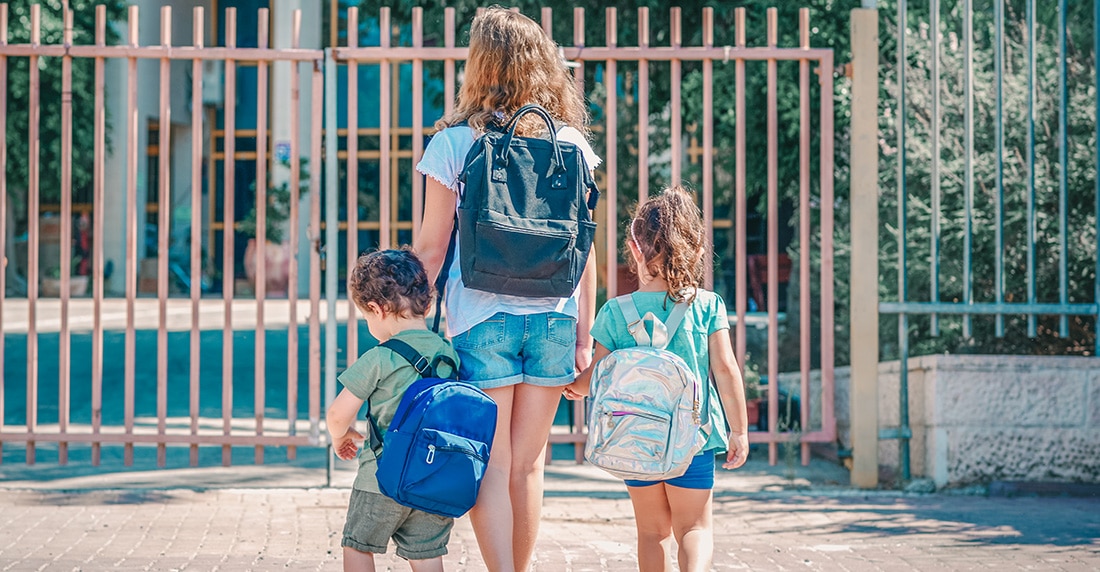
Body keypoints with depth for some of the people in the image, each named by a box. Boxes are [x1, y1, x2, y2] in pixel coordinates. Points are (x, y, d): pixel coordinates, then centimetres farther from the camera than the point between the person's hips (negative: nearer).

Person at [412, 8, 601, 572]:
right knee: (528, 465, 12)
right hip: (553, 318, 3)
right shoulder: (571, 142, 5)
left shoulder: (454, 143, -3)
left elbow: (430, 248, -3)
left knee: (490, 467, 0)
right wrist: (585, 332, 9)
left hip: (481, 318, -3)